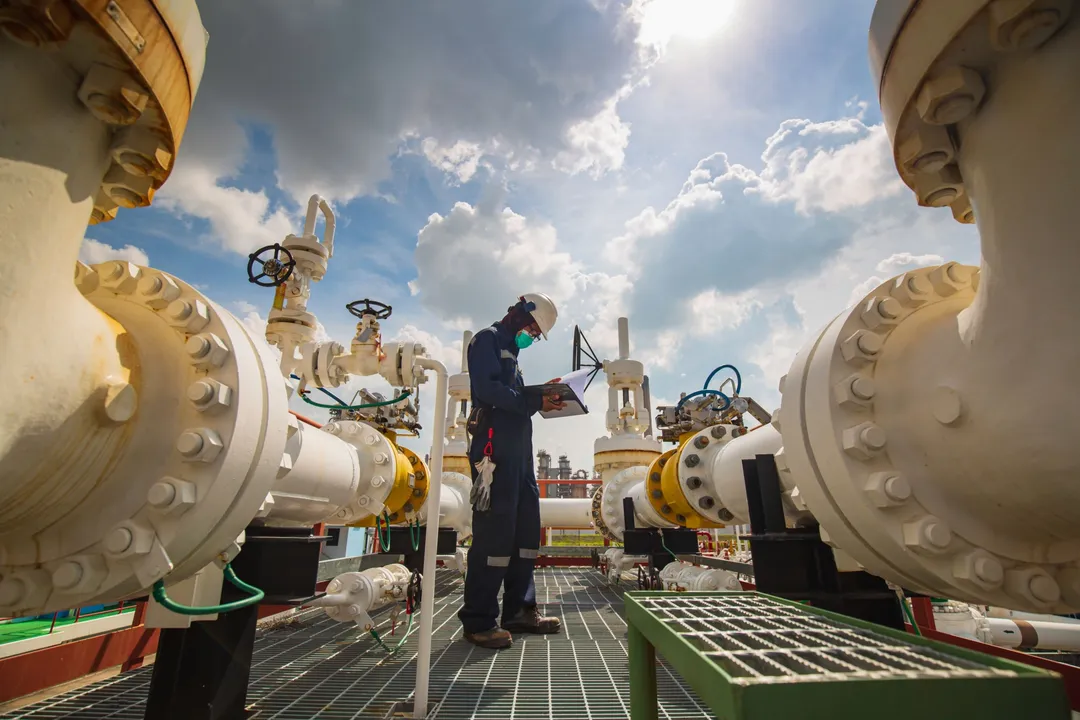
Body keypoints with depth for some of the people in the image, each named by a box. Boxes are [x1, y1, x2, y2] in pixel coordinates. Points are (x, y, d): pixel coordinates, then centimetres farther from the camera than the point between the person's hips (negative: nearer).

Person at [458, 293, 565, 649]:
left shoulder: (510, 350, 28)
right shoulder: (488, 339, 0)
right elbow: (487, 388, -16)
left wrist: (542, 398, 5)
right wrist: (534, 402, -15)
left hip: (518, 448, 10)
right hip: (495, 445, -10)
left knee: (526, 525, 9)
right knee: (495, 529, -9)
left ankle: (519, 609, 19)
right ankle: (478, 620, 1)